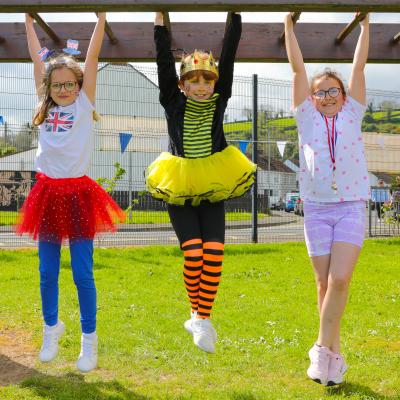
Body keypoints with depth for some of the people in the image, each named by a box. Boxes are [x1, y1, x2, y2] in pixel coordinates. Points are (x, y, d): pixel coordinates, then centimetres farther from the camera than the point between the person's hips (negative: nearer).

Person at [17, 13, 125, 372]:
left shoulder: (84, 104, 3)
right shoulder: (45, 108, 11)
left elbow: (92, 57, 0)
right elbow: (37, 58, 13)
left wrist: (101, 17, 0)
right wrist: (29, 21, 16)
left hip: (78, 193, -3)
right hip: (48, 192, 3)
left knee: (83, 273, 1)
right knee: (47, 272, 11)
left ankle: (89, 339, 14)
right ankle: (51, 328, 32)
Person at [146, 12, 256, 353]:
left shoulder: (219, 101, 1)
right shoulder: (174, 103, -1)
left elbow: (229, 54, -6)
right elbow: (164, 62, -10)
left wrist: (236, 15, -11)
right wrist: (160, 19, -16)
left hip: (213, 188, 1)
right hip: (178, 188, -1)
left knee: (214, 253, -9)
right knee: (194, 253, -9)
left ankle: (203, 318, 4)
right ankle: (198, 312, 13)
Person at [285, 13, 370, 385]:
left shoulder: (352, 113, 10)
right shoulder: (307, 116, 9)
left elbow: (359, 65, 10)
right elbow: (297, 67, 9)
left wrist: (365, 23, 13)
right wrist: (289, 25, 9)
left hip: (351, 207, -1)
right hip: (316, 209, 1)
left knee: (340, 280, -15)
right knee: (324, 283, 4)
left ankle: (322, 348, -3)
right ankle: (334, 354, 15)